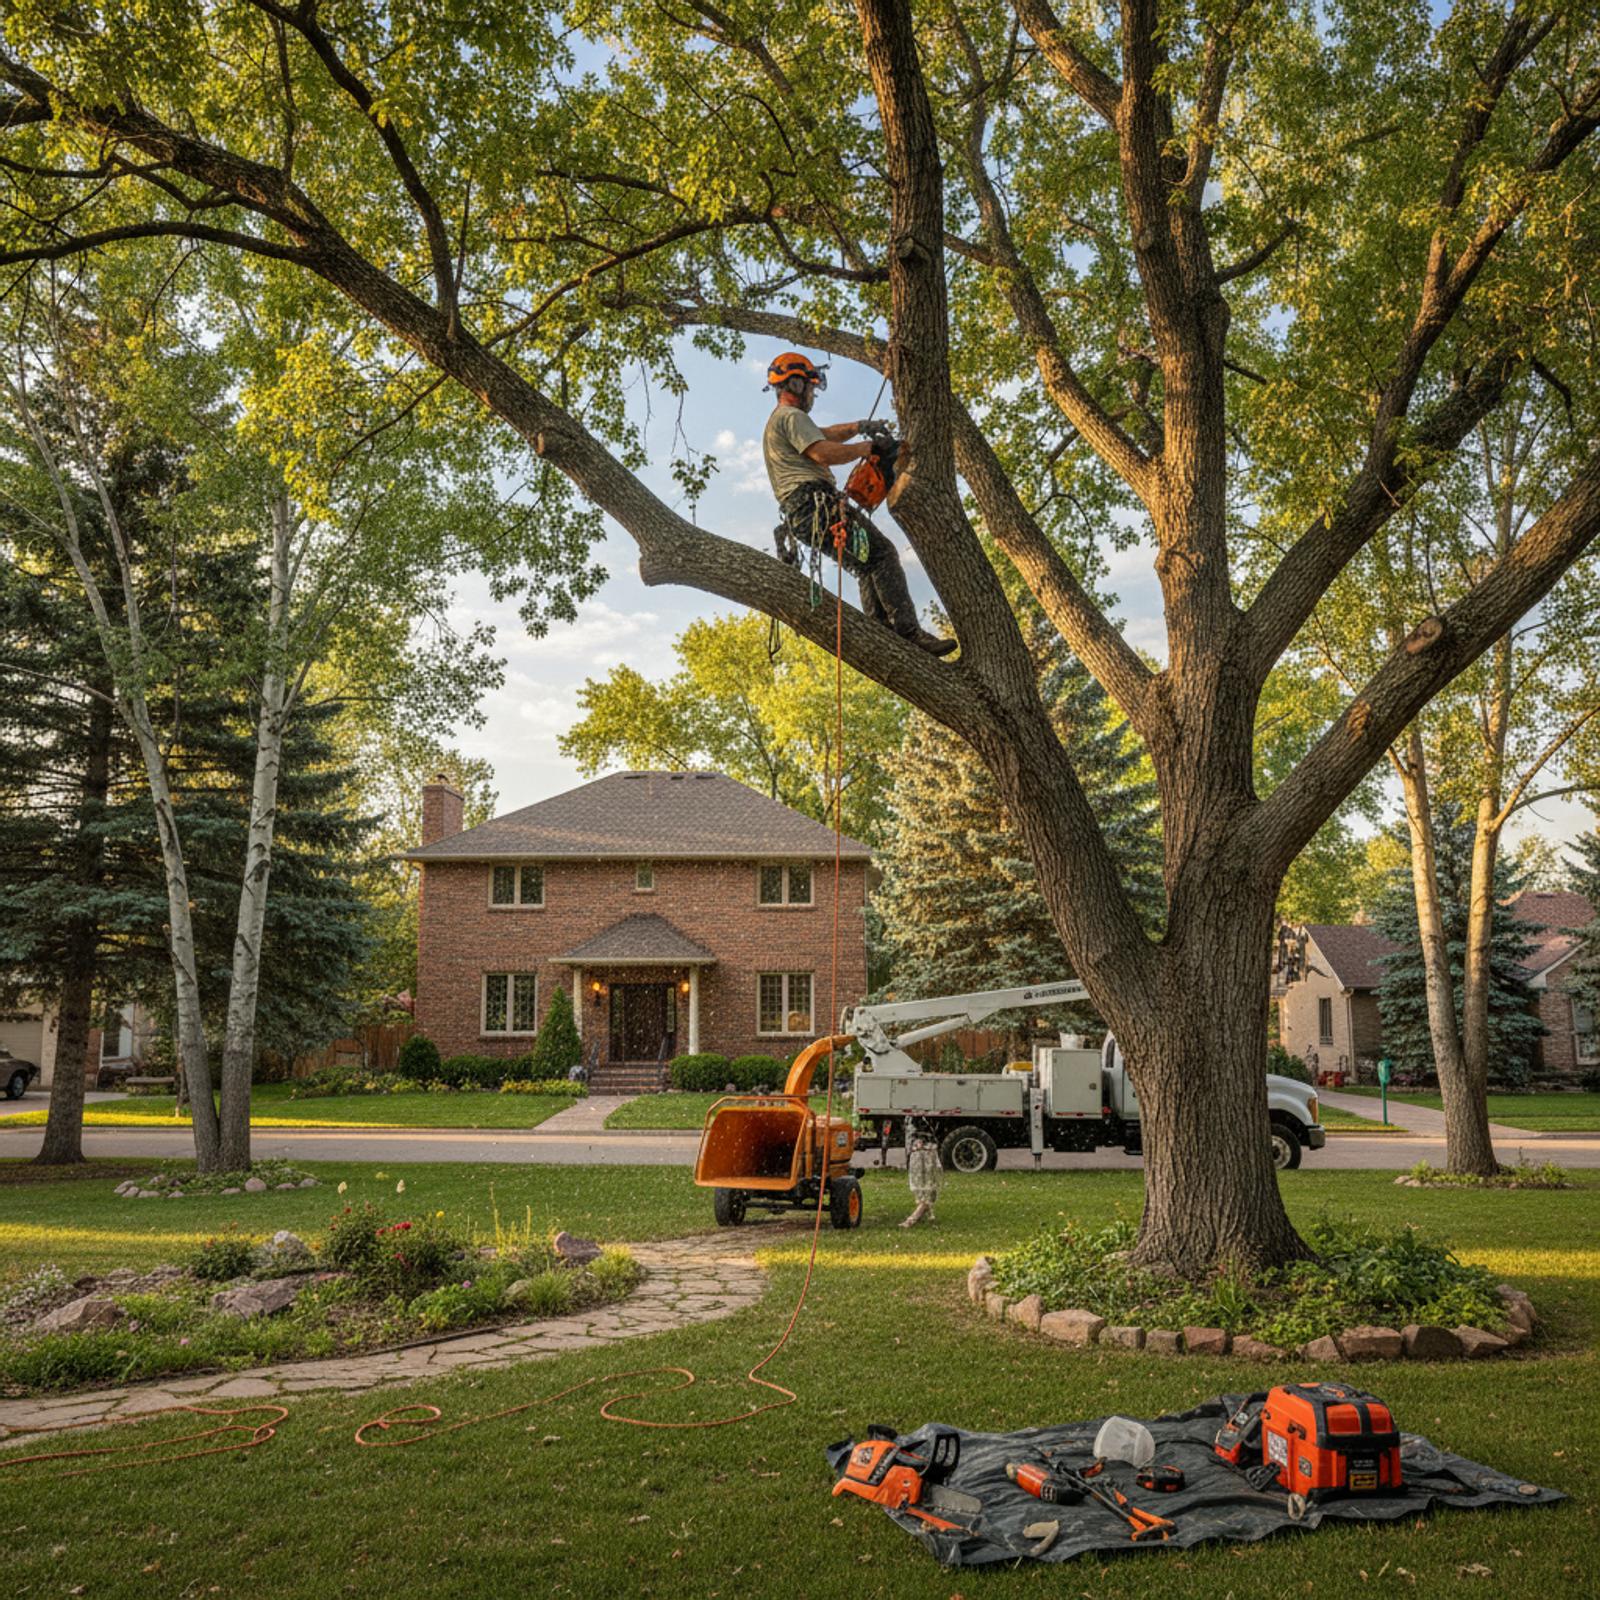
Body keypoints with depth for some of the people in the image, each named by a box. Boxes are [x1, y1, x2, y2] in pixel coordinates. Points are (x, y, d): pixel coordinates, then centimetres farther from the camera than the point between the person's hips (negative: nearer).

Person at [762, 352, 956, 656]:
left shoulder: (776, 422, 30)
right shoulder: (791, 416, -3)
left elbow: (824, 434, 37)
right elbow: (822, 453, -16)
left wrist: (858, 427, 22)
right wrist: (866, 448, -4)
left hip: (798, 517, 11)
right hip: (815, 505, -11)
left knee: (868, 565, 11)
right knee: (882, 553, -16)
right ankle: (909, 631, -23)